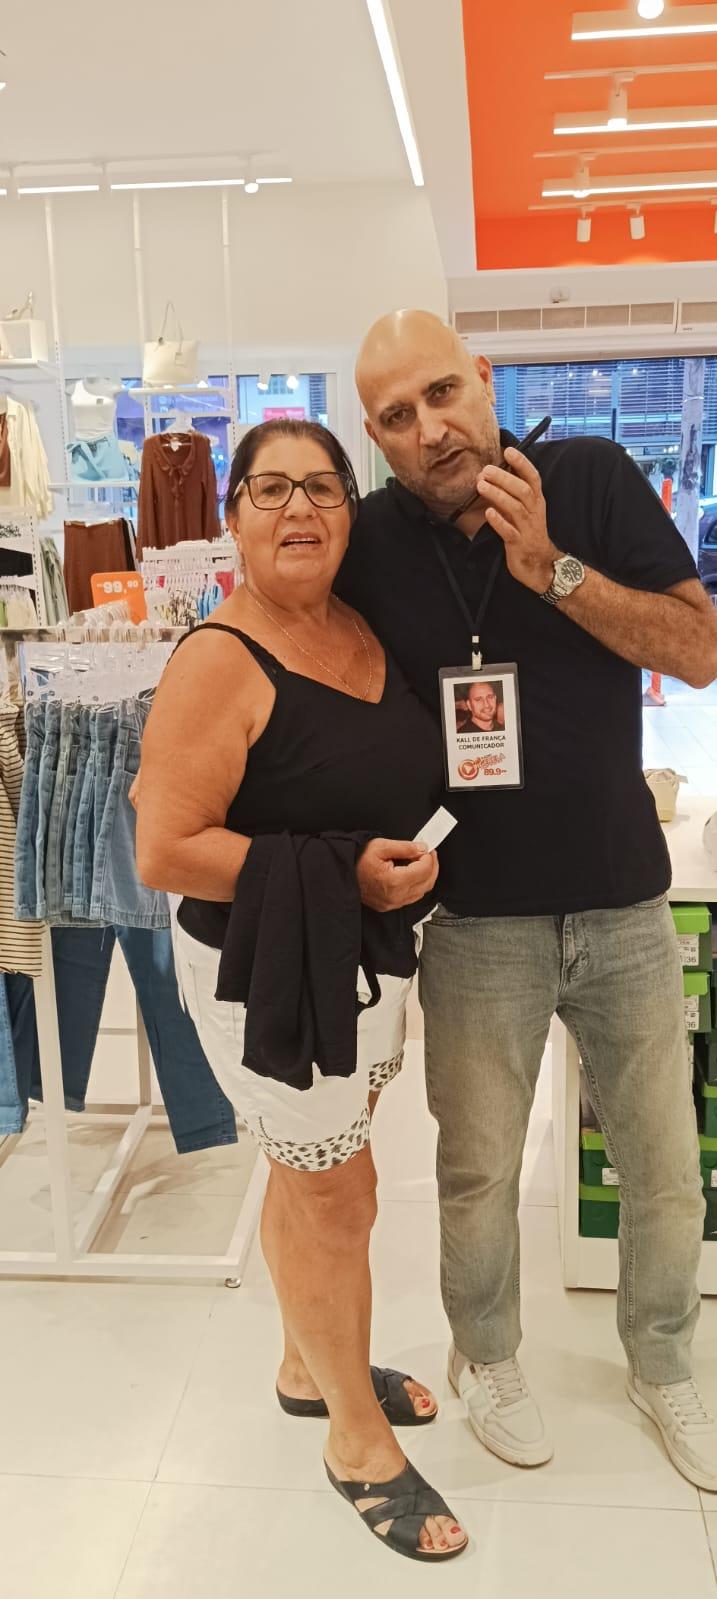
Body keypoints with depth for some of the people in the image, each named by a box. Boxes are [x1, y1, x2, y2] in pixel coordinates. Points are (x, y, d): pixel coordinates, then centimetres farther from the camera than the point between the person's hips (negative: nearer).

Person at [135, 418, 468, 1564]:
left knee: (309, 1175, 23)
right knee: (335, 1191, 7)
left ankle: (311, 1365, 46)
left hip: (371, 957, 7)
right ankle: (360, 1441, 30)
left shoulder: (367, 628, 2)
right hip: (267, 973, -7)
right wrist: (344, 873, -25)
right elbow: (165, 852, -24)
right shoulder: (221, 661, -20)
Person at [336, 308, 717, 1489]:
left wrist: (552, 567, -20)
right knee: (478, 1172, 14)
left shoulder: (594, 479, -7)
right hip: (479, 917, 0)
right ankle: (487, 1360, 44)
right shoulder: (369, 541, -6)